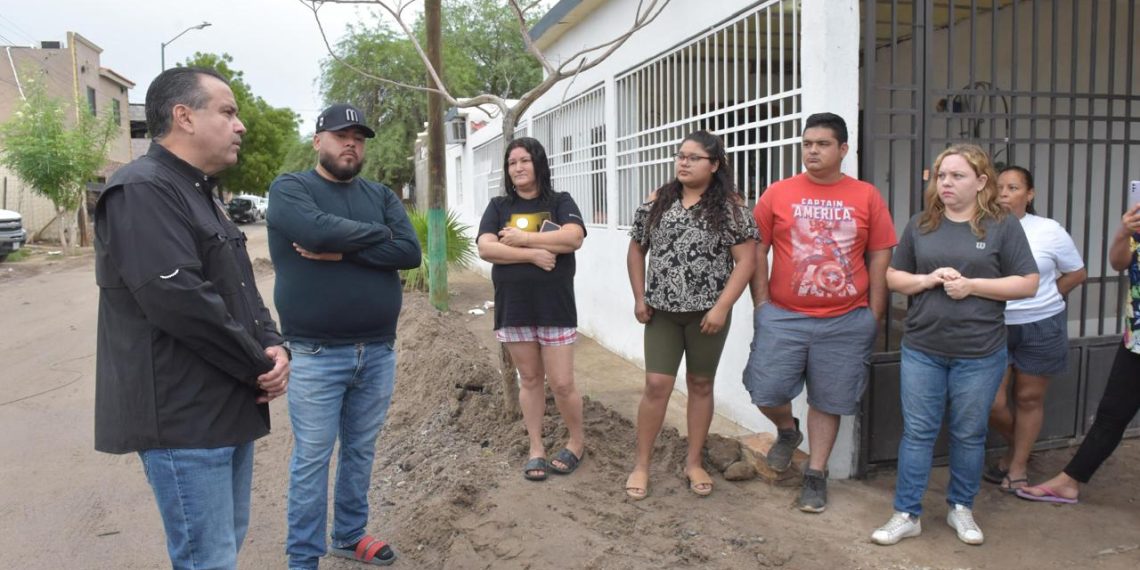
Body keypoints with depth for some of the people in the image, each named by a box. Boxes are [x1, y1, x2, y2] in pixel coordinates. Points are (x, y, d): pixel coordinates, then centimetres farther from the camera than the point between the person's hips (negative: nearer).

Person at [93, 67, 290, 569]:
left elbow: (241, 289, 17)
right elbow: (181, 302, -26)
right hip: (183, 416, -10)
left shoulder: (202, 194, 17)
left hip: (227, 406, 10)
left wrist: (273, 345, -2)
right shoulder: (142, 192, -16)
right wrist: (260, 365, -15)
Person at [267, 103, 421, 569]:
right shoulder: (289, 189, -1)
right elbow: (320, 229, -23)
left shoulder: (381, 195, 11)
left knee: (361, 451, 16)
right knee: (312, 457, 4)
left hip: (378, 352, 5)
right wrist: (378, 235, -8)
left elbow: (410, 252, -5)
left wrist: (341, 251, -13)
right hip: (316, 355, -4)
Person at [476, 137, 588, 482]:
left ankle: (577, 441, 24)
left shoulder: (560, 202, 2)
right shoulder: (499, 207, 7)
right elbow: (485, 249, -8)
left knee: (561, 383, 1)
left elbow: (573, 238, -16)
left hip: (555, 307, -2)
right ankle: (536, 448, 24)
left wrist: (522, 238, -14)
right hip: (513, 308, 2)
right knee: (529, 380, 12)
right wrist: (533, 254, -17)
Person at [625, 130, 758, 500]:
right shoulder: (657, 201, 4)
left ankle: (694, 462, 25)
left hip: (708, 312, -1)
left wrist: (722, 307, -14)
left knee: (701, 385, 11)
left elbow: (746, 260, -7)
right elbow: (637, 250, 12)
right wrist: (640, 297, 3)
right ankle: (641, 465, 12)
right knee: (657, 385, -1)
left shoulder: (730, 206, -4)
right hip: (662, 311, 2)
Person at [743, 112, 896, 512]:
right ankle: (787, 431, 31)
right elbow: (758, 250, 3)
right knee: (766, 392, -2)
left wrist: (874, 314, 1)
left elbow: (879, 258, 4)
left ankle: (816, 475, 25)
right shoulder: (777, 194, 1)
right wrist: (761, 305, -2)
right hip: (783, 317, 0)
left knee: (828, 401, 9)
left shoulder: (867, 197, 2)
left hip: (846, 322, 0)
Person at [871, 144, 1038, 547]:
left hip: (980, 354, -1)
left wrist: (972, 285, -15)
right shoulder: (921, 224, 6)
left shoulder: (1003, 226, -2)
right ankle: (907, 514, 14)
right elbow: (893, 277, 9)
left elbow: (1028, 284, -5)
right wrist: (927, 279, -11)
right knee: (917, 432, 5)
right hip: (921, 349, 2)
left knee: (969, 434, 12)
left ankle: (961, 508, 31)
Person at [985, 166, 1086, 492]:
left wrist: (1043, 301, 3)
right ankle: (1017, 445, 31)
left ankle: (1017, 468, 25)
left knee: (1029, 398, 9)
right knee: (990, 402, -2)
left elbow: (1077, 273, 6)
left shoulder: (1049, 231, -4)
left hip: (1041, 327, 0)